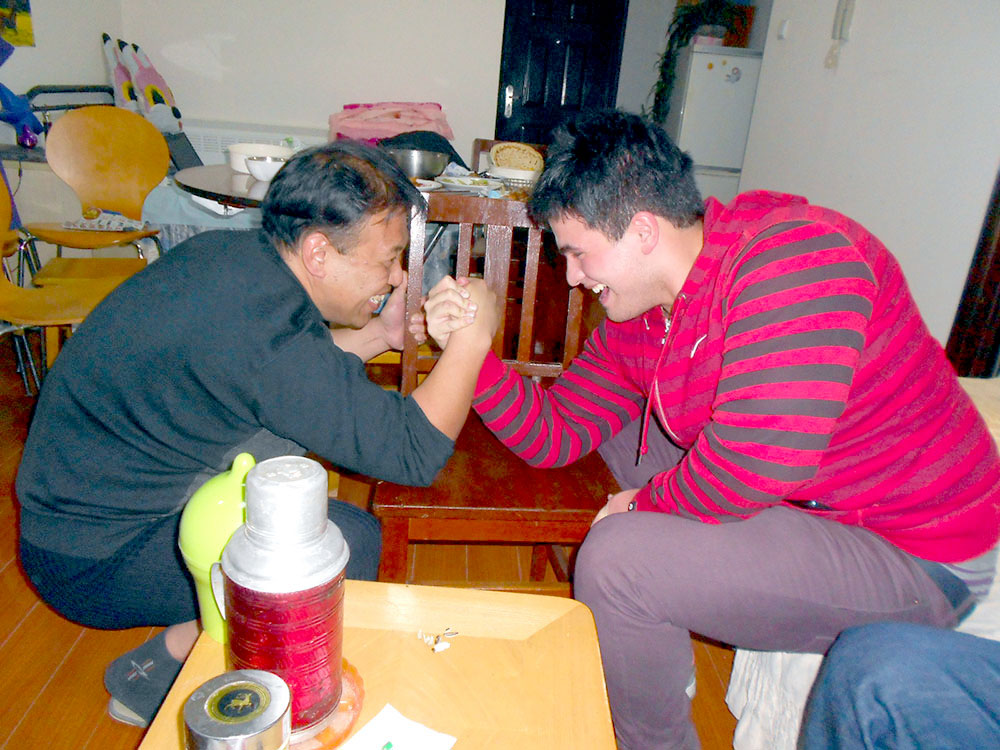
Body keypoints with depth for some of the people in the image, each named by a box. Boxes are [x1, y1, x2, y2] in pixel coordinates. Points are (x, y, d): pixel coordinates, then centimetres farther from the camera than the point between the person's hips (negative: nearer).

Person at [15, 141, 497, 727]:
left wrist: (377, 335, 2)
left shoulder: (229, 254, -4)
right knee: (349, 542, -19)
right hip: (95, 557, -10)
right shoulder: (263, 331, -32)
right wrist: (474, 337, -18)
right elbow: (416, 452, -28)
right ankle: (154, 676, 3)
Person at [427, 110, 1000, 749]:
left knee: (619, 558, -22)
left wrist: (646, 502, -17)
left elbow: (758, 462, -36)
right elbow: (557, 432, 3)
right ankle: (661, 650, 27)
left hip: (919, 561, -8)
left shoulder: (792, 252, -26)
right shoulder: (636, 315, 0)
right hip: (794, 501, 8)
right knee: (613, 428, 12)